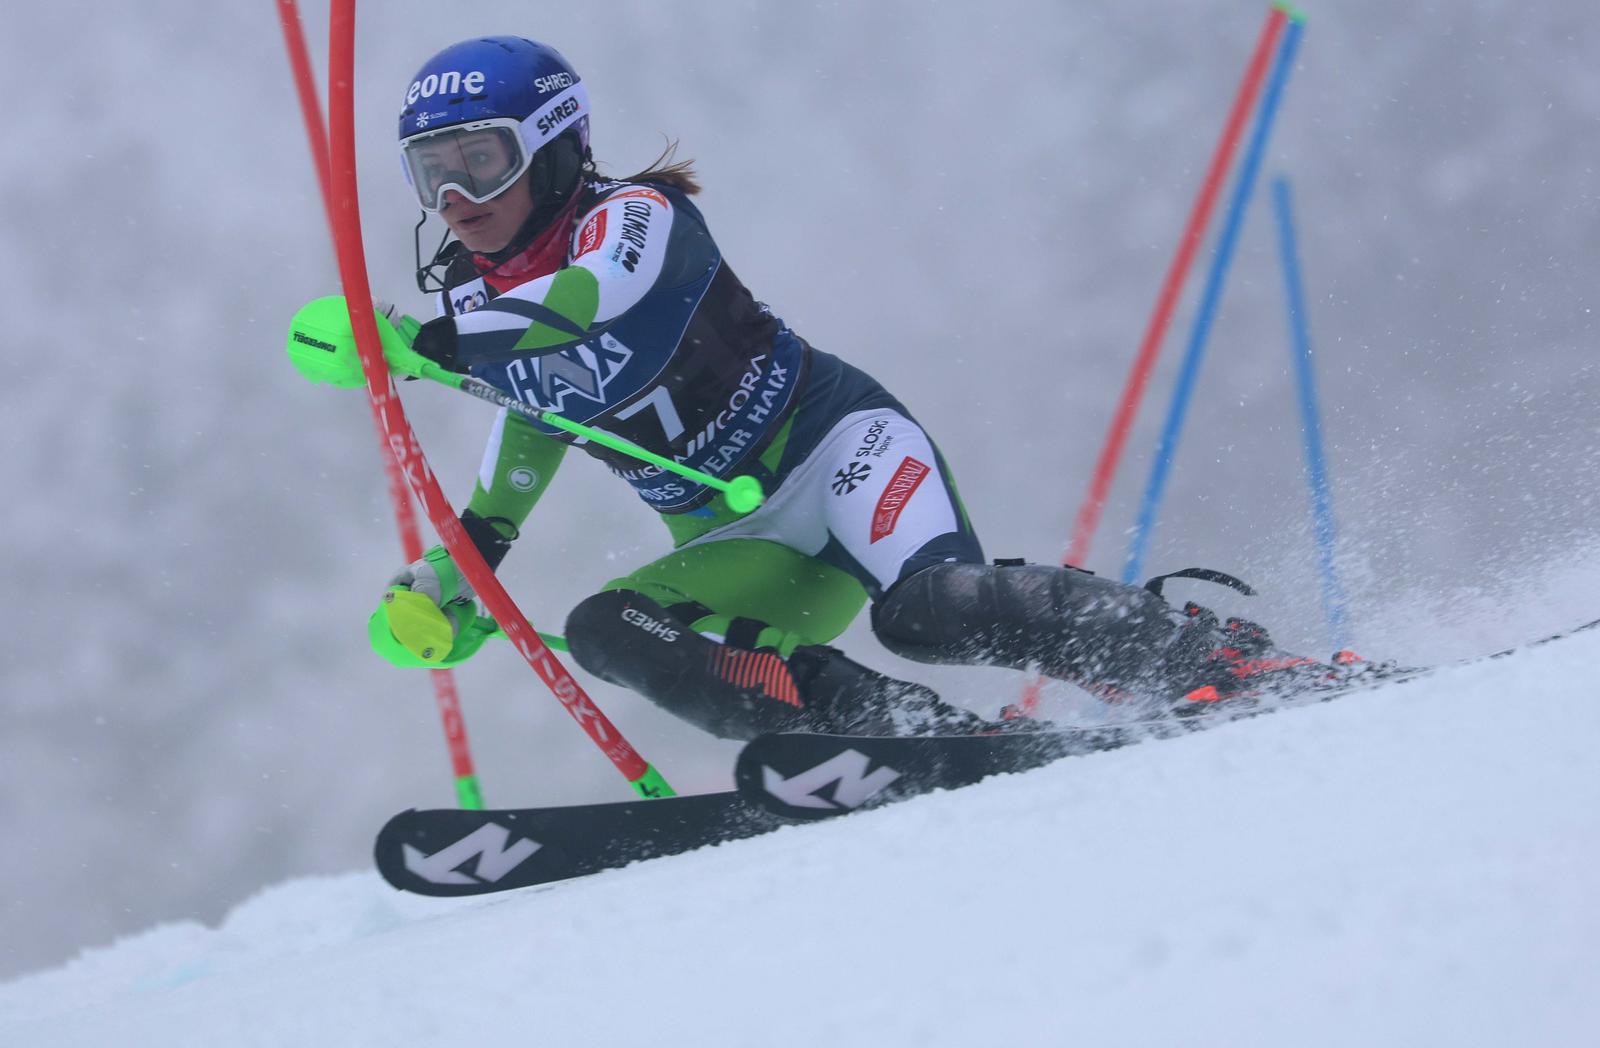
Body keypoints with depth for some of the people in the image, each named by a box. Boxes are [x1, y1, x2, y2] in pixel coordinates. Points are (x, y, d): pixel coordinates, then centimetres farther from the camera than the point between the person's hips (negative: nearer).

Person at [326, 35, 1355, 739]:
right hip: (745, 546, 7)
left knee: (930, 607, -35)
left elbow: (597, 294, -35)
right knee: (604, 632, -21)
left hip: (833, 441, -7)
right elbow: (515, 466, 29)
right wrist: (445, 580, 16)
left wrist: (420, 342, -38)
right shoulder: (480, 314, 11)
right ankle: (940, 739, -30)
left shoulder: (634, 216, -12)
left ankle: (1221, 655, -21)